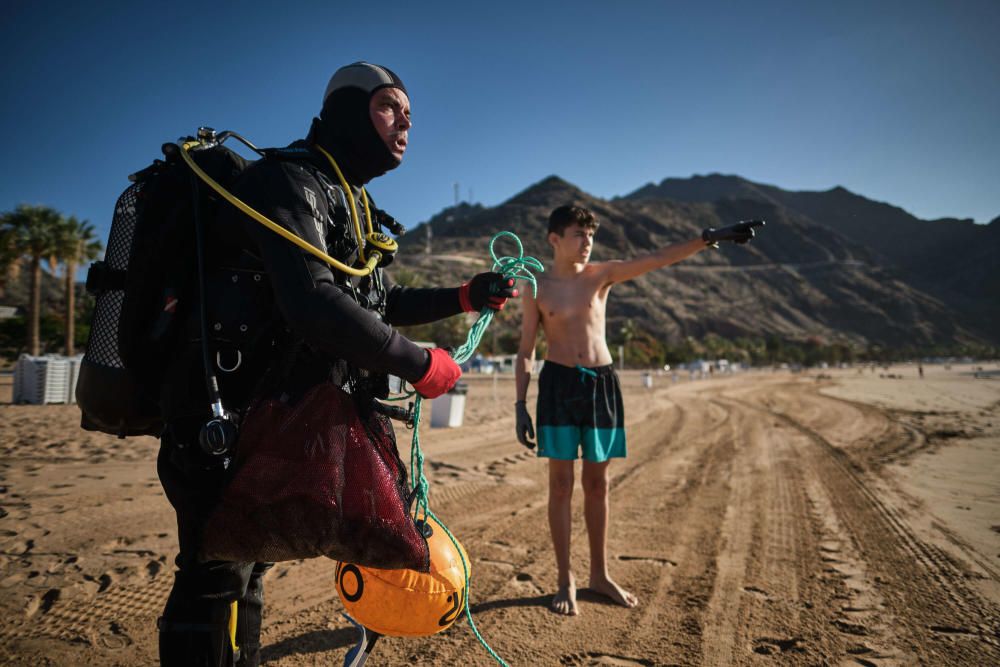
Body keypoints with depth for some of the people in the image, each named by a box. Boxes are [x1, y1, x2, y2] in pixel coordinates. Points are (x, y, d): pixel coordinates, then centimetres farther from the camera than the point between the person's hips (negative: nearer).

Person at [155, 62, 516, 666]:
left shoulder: (351, 203, 14)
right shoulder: (289, 180, -17)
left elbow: (380, 303, 18)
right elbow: (314, 304, -32)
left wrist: (465, 297, 8)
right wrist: (420, 364, -24)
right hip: (224, 419, -9)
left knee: (249, 570, 20)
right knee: (216, 579, -1)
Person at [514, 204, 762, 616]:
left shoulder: (601, 275, 5)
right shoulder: (538, 288, 1)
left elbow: (658, 259, -5)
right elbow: (525, 351, 2)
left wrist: (709, 238, -16)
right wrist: (520, 405, -4)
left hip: (602, 382, 2)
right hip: (559, 383, -2)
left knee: (597, 484, 11)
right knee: (561, 484, 2)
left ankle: (599, 574, 26)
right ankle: (565, 581, 16)